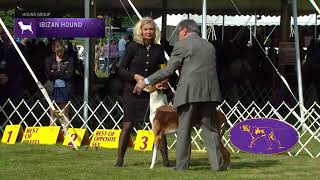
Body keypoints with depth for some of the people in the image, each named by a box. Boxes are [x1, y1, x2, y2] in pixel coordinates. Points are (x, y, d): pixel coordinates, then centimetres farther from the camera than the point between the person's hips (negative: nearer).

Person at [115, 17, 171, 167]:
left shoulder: (158, 49, 3)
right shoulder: (133, 47, -4)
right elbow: (121, 70, -3)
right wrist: (135, 76, -18)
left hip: (152, 93, 2)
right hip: (132, 92, -2)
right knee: (128, 125, -1)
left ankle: (165, 159, 2)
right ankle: (120, 159, 8)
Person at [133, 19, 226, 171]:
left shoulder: (182, 45, -1)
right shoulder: (209, 46, 18)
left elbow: (169, 70, -4)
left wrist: (146, 81, 2)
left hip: (189, 92, -5)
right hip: (209, 93, 5)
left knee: (184, 130, 2)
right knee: (210, 129, 8)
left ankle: (181, 165, 1)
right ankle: (217, 163, 2)